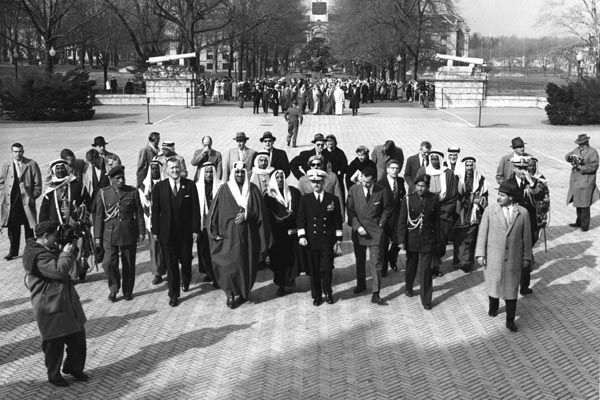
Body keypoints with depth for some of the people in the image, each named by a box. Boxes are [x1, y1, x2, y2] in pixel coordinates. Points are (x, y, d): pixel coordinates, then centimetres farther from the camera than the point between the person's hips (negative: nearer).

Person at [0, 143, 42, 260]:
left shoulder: (32, 165, -1)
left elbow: (37, 184, -1)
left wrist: (33, 197, -7)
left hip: (27, 200, -2)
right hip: (11, 201, 2)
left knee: (29, 227, 5)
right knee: (13, 227, 5)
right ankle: (13, 251, 16)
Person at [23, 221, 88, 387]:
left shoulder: (49, 250, 13)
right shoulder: (37, 255, -20)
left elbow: (63, 265, 24)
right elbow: (59, 271, -27)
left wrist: (71, 248, 9)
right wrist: (66, 253, -15)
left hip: (66, 301, 10)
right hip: (50, 306, -10)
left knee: (78, 336, 15)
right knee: (55, 342, 4)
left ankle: (73, 367, 35)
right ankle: (53, 375, 24)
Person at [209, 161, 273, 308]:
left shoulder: (252, 189, 7)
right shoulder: (224, 190, 3)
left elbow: (259, 211, 4)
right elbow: (215, 212, 2)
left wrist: (246, 215, -12)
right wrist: (215, 232, -5)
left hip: (248, 234, 2)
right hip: (229, 234, -2)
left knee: (246, 264, 4)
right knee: (228, 264, -9)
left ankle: (242, 293, 20)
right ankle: (231, 293, 4)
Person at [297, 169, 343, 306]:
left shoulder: (333, 199, 4)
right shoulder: (305, 199, 6)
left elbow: (338, 222, 6)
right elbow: (301, 220, 6)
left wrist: (338, 241, 2)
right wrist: (301, 236, -6)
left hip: (328, 242, -1)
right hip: (312, 241, 1)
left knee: (326, 269, -2)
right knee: (314, 270, 4)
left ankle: (328, 293, 20)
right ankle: (317, 295, 19)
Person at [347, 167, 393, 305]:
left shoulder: (382, 192, -10)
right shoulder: (353, 190, -6)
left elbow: (387, 209, 4)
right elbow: (350, 210, -3)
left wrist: (381, 223, -4)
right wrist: (357, 226, -12)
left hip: (375, 232, -2)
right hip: (358, 231, 3)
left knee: (376, 264, -5)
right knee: (360, 261, 18)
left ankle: (375, 294, -3)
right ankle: (361, 285, 38)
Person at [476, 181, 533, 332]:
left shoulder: (522, 213, -5)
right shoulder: (490, 210, -7)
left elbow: (526, 236, 3)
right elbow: (482, 232, -4)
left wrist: (526, 256, 6)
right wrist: (480, 253, -6)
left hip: (513, 258, 0)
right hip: (493, 257, 0)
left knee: (511, 288, 5)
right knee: (493, 284, 15)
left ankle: (510, 320, 16)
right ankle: (493, 307, 43)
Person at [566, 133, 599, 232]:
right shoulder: (577, 149, 12)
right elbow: (567, 156, 5)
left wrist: (580, 167, -17)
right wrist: (572, 157, -16)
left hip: (586, 181, -7)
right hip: (575, 180, 7)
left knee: (584, 204, -5)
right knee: (578, 202, 15)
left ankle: (585, 224, 3)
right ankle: (579, 222, 27)